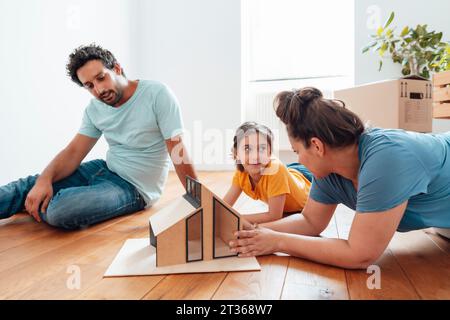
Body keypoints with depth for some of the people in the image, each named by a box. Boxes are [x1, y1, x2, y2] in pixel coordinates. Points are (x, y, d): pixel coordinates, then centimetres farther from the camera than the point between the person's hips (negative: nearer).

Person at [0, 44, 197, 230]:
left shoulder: (157, 94, -18)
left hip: (134, 187, -6)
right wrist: (44, 180, -18)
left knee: (60, 210, -24)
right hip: (105, 168, 7)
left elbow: (179, 153, -21)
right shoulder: (94, 109, 2)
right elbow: (74, 152, 2)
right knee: (32, 185, -4)